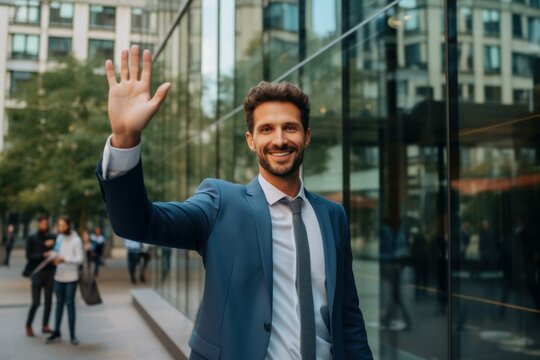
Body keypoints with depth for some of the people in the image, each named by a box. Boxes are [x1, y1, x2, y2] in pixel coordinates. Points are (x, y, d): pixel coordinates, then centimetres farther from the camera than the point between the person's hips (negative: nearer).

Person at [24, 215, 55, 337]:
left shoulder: (52, 237, 5)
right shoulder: (31, 238, -1)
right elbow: (29, 256, -4)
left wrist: (52, 245, -11)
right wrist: (43, 255, -16)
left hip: (50, 272, 3)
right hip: (37, 272, -3)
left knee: (48, 301, 4)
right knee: (36, 302, -3)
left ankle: (45, 326, 14)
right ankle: (28, 325, 17)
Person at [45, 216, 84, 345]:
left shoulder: (76, 240, -9)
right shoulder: (59, 238, 8)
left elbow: (80, 259, -12)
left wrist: (64, 259, -24)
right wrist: (55, 258, -2)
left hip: (71, 277, -5)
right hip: (59, 276, 5)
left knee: (70, 304, 0)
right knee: (59, 303, 12)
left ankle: (72, 335, 9)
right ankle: (56, 332, 20)